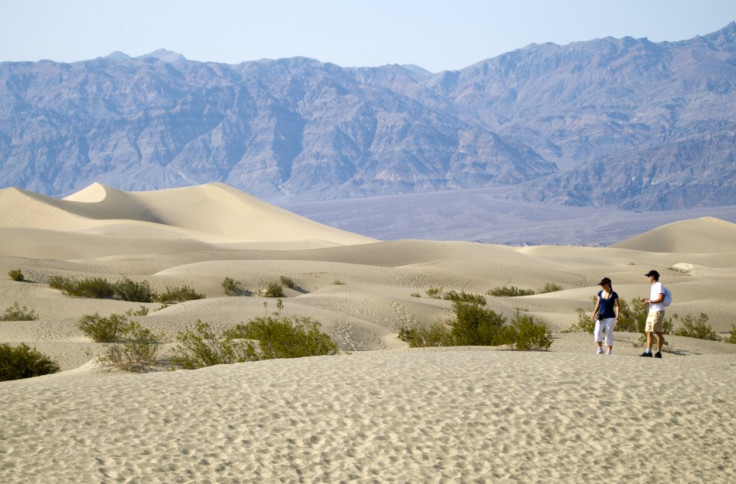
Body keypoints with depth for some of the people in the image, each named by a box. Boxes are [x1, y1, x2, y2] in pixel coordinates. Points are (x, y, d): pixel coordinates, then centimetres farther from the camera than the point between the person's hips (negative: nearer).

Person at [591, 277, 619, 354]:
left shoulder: (614, 294, -5)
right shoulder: (600, 293, 8)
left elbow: (617, 306, -6)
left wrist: (617, 316, -19)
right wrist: (594, 314, 1)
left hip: (610, 317, -3)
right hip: (601, 317, 3)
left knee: (609, 334, -2)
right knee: (597, 331, -18)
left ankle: (609, 350, 8)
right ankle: (600, 348, -11)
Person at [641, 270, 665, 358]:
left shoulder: (659, 285, -9)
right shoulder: (653, 286, 21)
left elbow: (661, 299, -18)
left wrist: (649, 301, -14)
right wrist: (646, 300, 11)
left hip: (658, 311, -10)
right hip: (651, 311, 10)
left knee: (658, 332, -9)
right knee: (648, 332, 5)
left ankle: (659, 352, -8)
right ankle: (648, 352, 5)